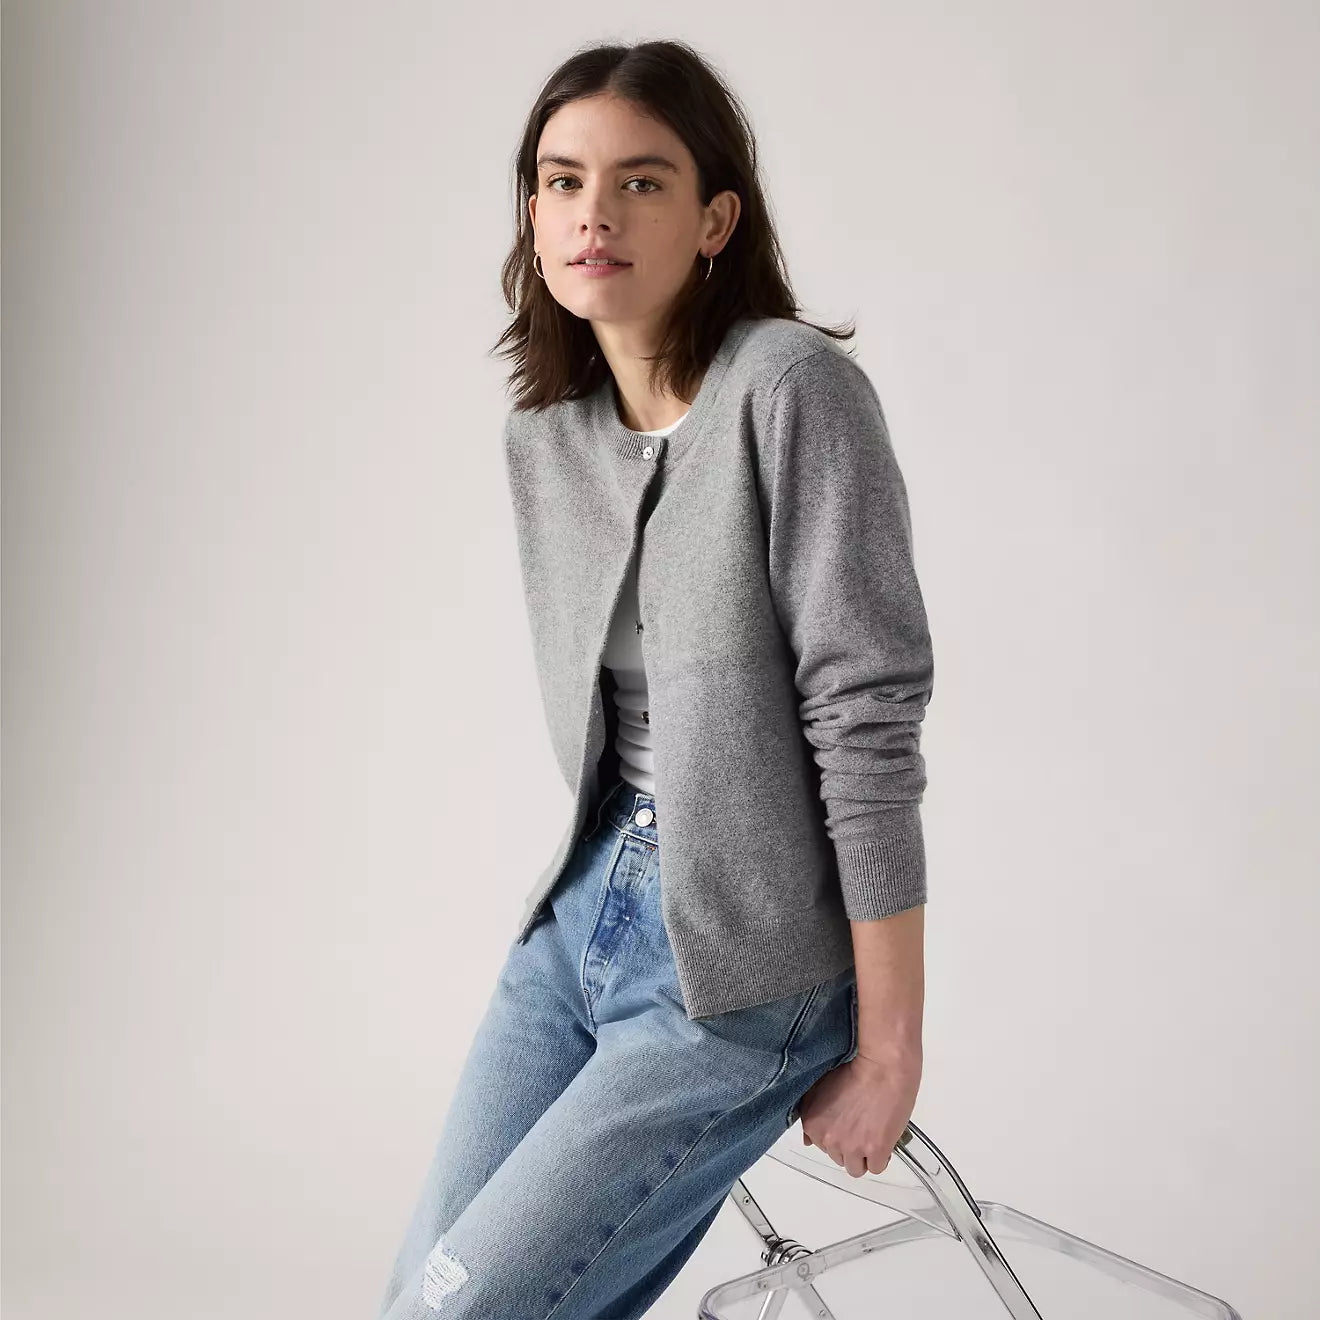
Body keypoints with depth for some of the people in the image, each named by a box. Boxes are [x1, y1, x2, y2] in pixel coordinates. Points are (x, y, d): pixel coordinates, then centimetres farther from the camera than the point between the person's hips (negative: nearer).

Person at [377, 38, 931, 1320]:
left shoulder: (792, 389, -15)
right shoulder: (541, 438, 7)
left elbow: (867, 720, -18)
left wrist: (888, 1049, -17)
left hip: (739, 976, -7)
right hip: (578, 921, 7)